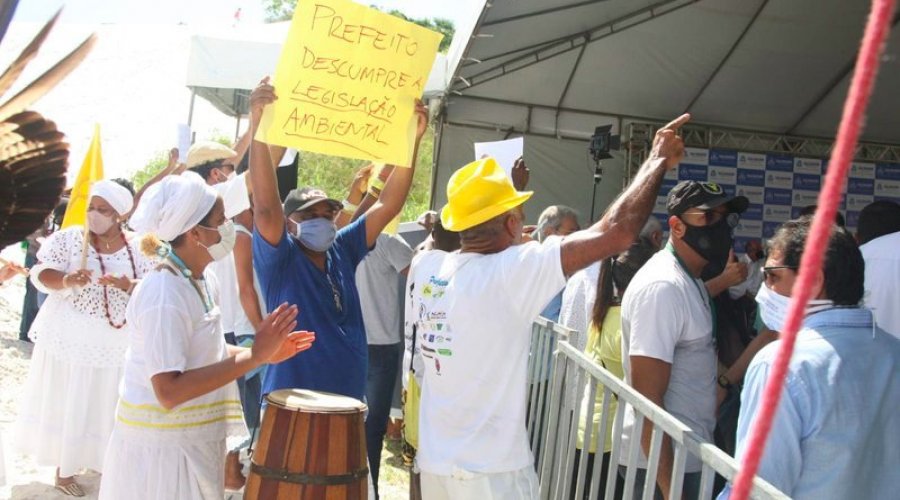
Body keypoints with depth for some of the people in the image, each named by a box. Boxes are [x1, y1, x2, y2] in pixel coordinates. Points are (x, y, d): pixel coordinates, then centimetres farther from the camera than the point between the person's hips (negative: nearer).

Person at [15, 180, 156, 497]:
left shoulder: (138, 248, 0)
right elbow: (41, 273, -9)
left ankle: (103, 460, 29)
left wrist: (126, 285, -25)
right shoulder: (68, 238, -4)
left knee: (107, 405, 9)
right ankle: (64, 470, 17)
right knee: (66, 404, 4)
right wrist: (66, 281, -31)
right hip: (71, 340, -1)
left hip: (117, 343, 1)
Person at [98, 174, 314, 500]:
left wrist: (263, 353, 0)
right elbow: (169, 392, -29)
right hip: (162, 446, -9)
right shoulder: (163, 294, -24)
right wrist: (254, 356, -29)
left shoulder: (202, 281, 4)